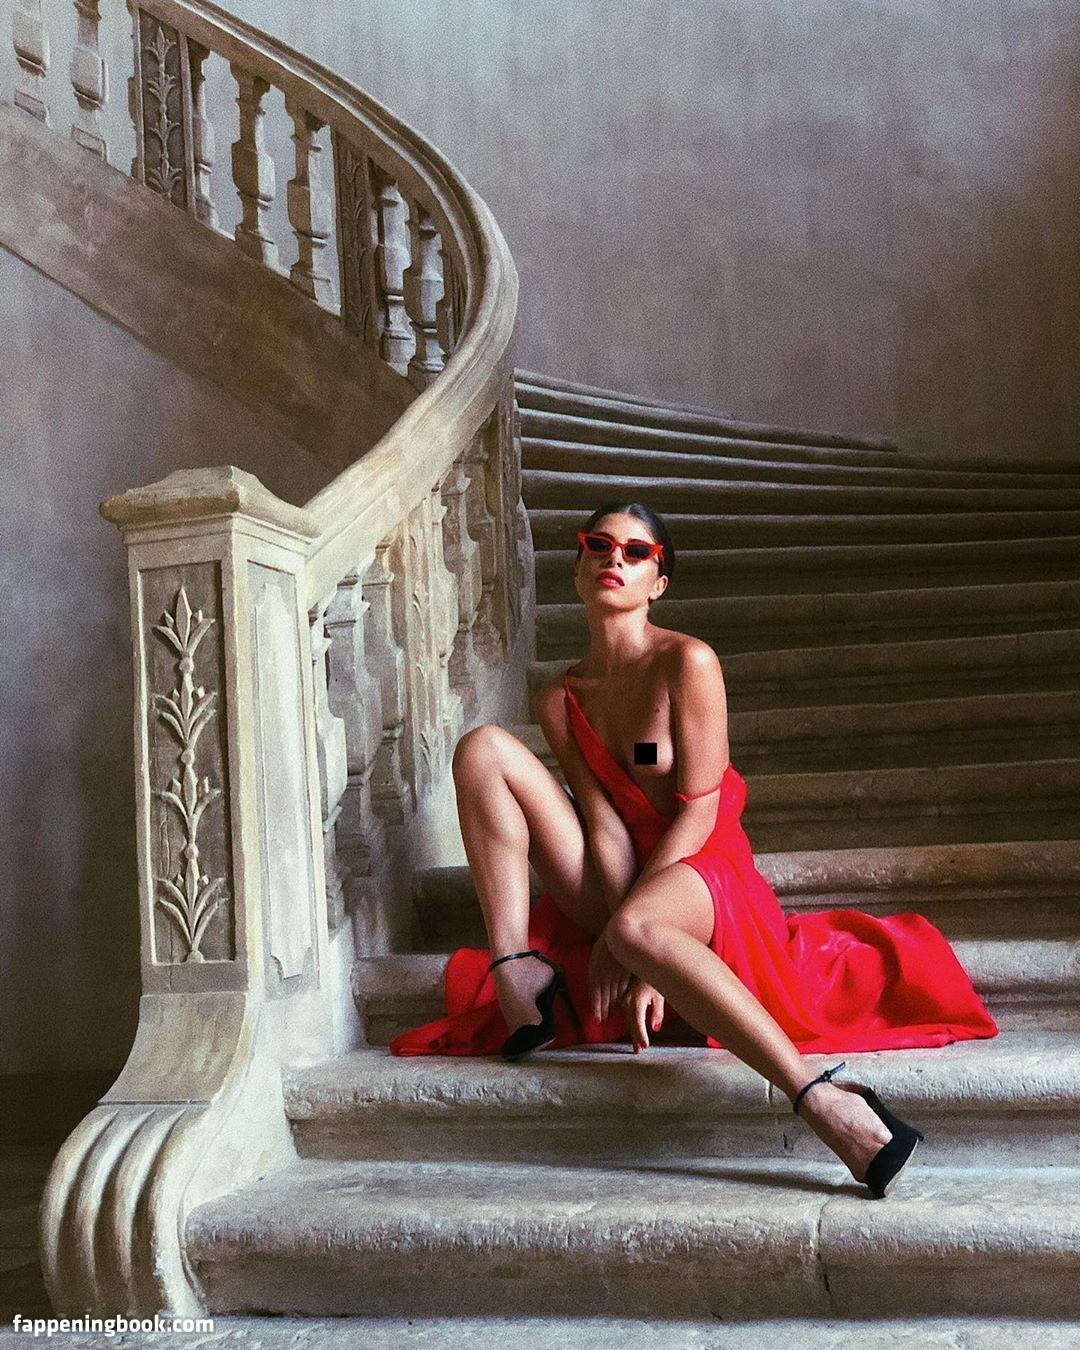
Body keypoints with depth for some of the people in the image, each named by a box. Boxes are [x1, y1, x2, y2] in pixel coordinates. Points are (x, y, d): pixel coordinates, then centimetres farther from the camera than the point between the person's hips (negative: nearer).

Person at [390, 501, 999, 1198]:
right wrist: (618, 922, -21)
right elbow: (604, 823, -2)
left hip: (702, 870, -5)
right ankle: (517, 972, -17)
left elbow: (699, 809, -12)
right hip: (615, 889, 5)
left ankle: (825, 1102, -44)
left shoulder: (688, 662, -7)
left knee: (636, 927, -43)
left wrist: (625, 937, -18)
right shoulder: (560, 699, 8)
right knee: (483, 748, -11)